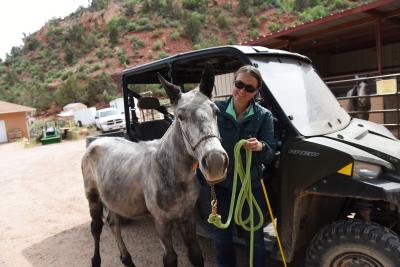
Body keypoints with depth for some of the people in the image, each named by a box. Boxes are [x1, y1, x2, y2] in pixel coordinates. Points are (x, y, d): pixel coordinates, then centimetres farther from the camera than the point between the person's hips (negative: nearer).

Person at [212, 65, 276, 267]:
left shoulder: (263, 116, -8)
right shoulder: (216, 109, -9)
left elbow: (270, 155, -10)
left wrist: (260, 147, -32)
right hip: (220, 184, 1)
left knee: (254, 237, 16)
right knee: (221, 237, 19)